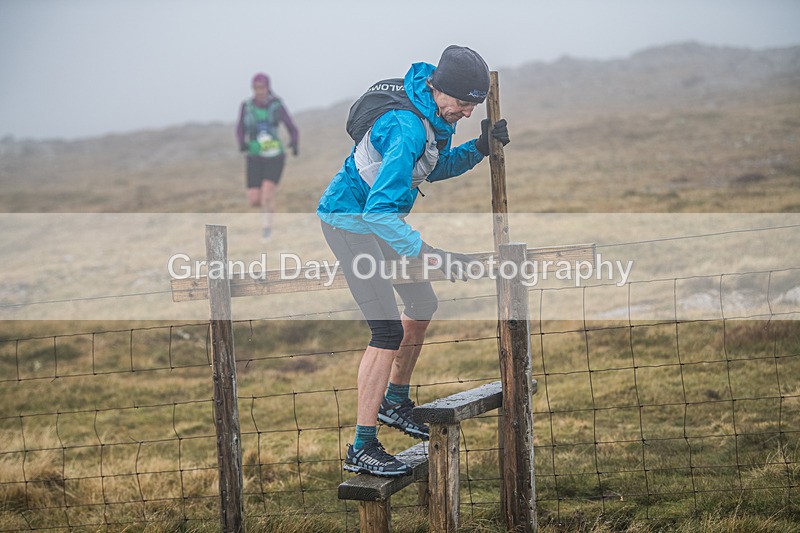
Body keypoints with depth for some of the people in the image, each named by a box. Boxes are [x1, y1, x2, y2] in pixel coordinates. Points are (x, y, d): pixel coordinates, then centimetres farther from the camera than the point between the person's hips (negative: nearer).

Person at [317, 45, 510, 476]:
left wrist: (479, 148, -3)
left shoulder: (439, 112, -4)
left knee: (423, 306, 19)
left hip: (380, 216, 10)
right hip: (350, 220, -10)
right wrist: (431, 256, -44)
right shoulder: (407, 128, -34)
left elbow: (432, 168, 12)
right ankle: (362, 448, -9)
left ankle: (395, 402, 38)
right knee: (388, 331, -15)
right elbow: (380, 209, -40)